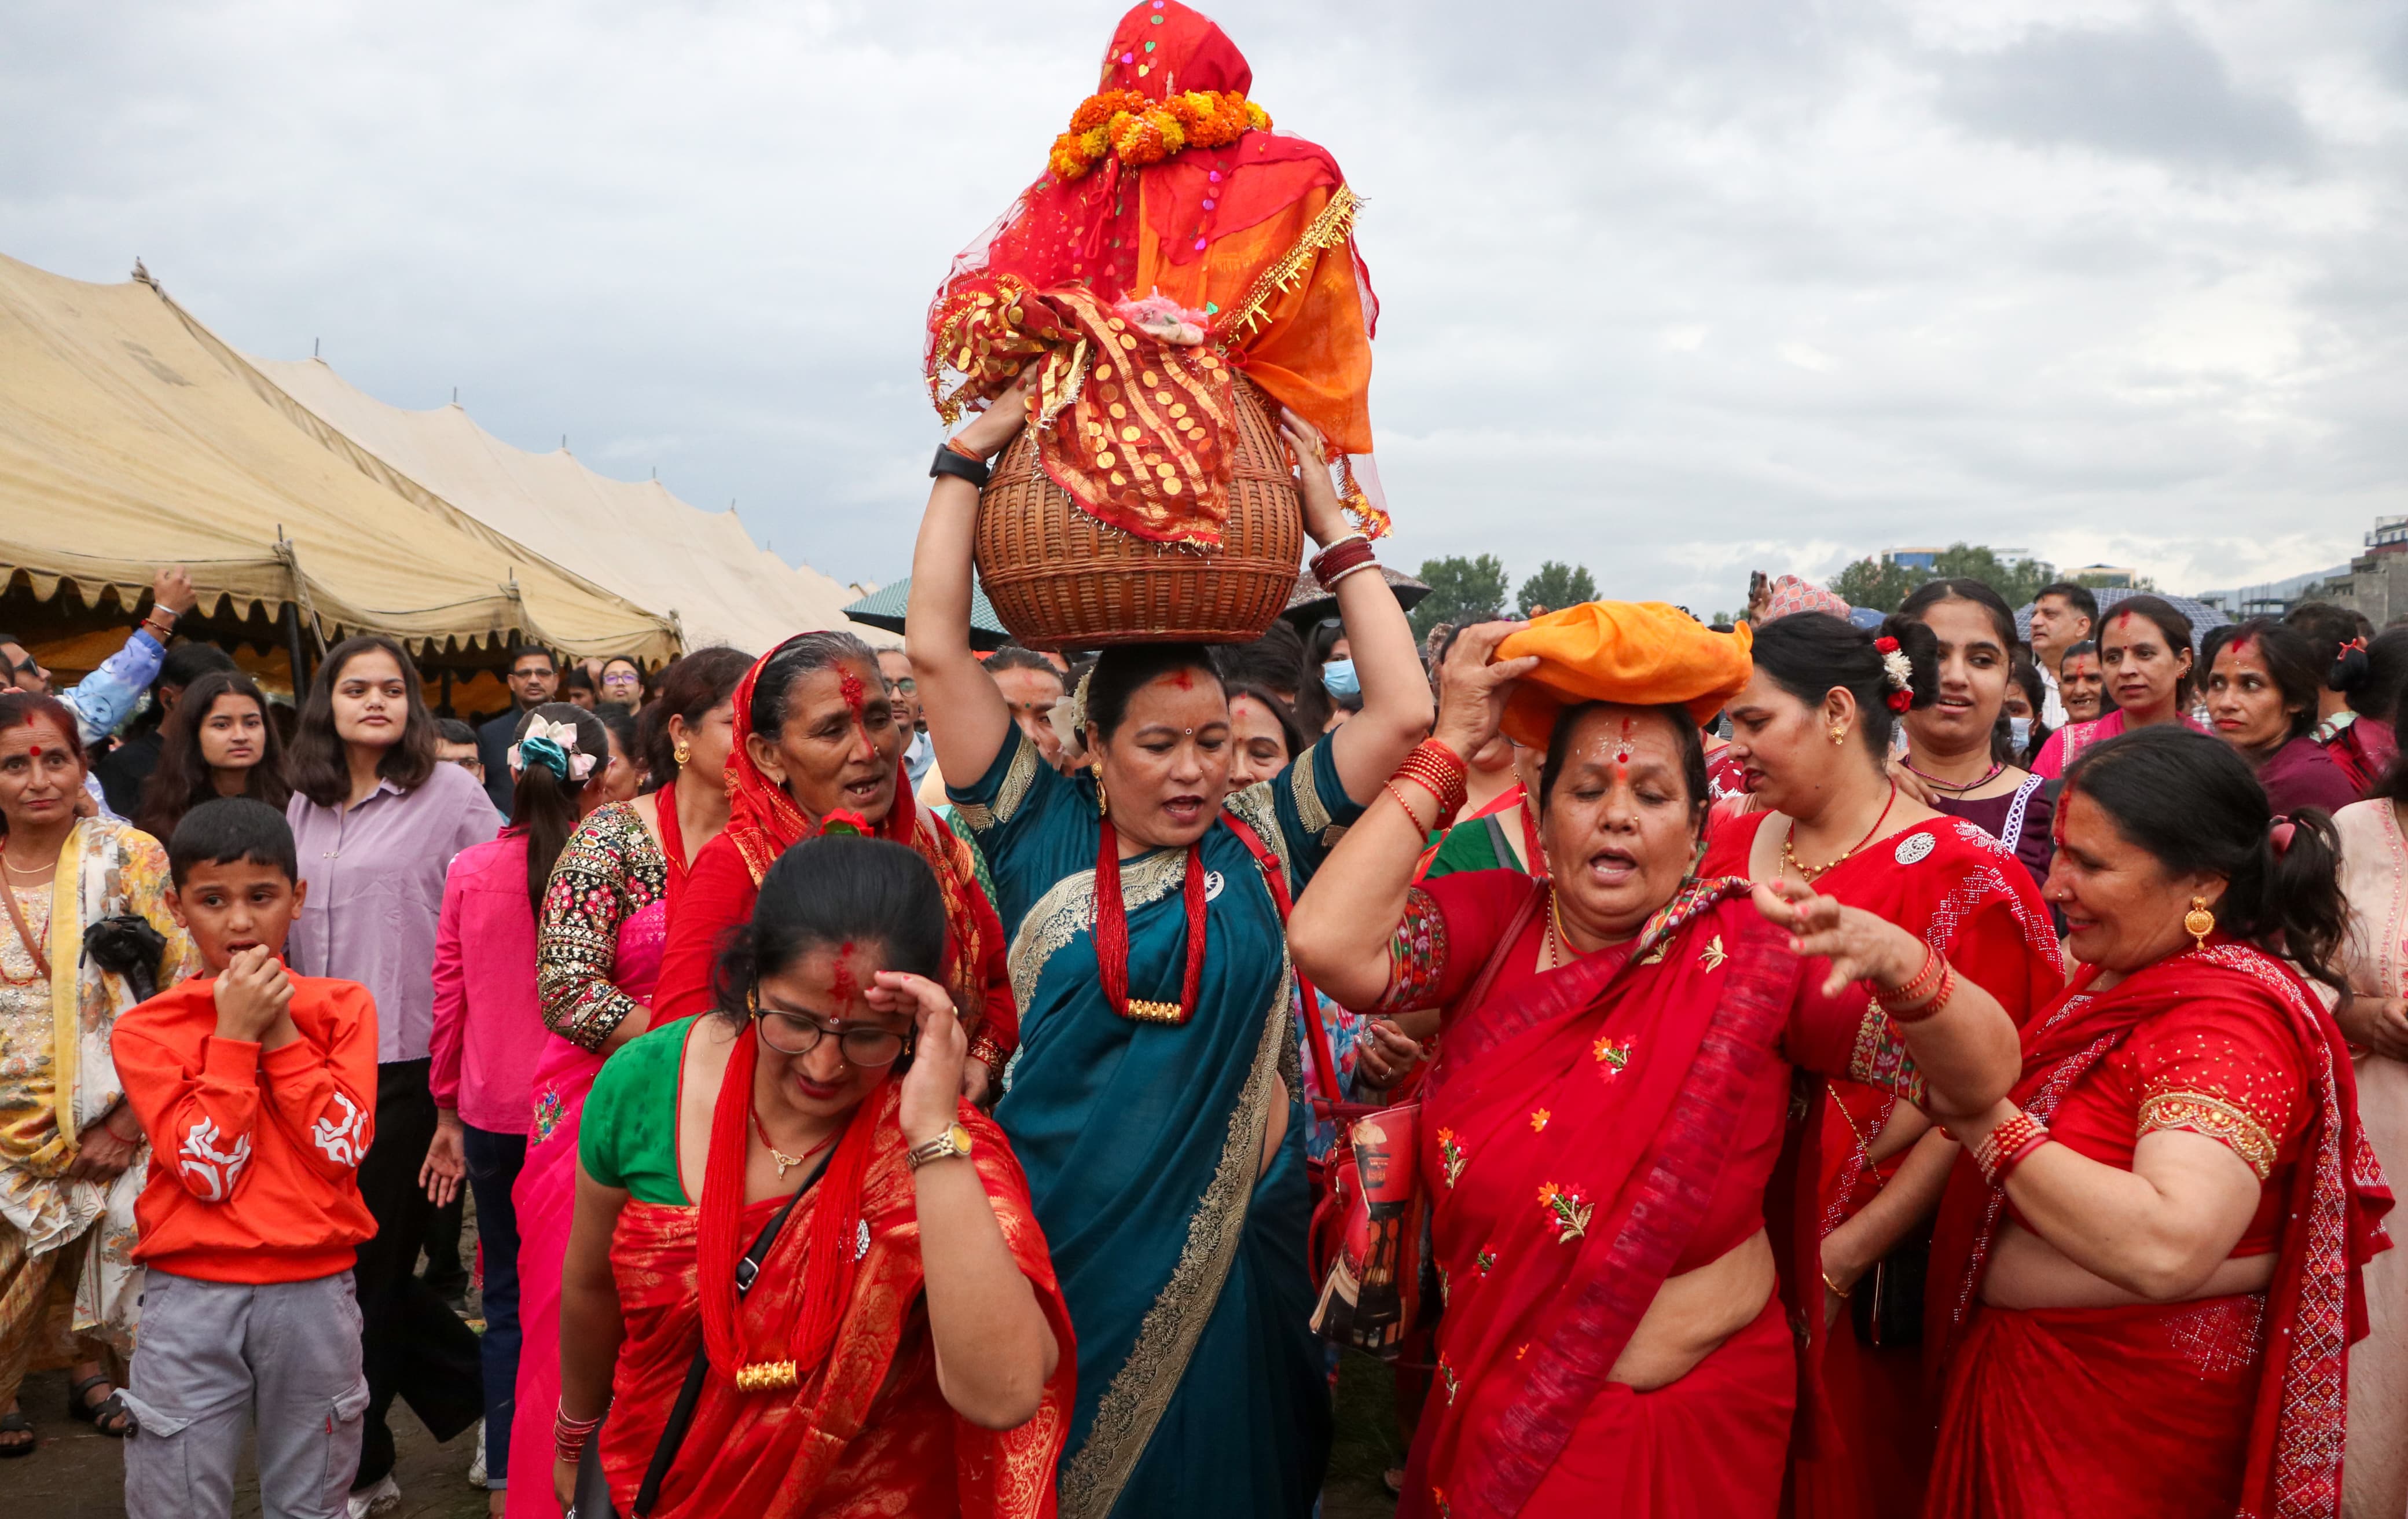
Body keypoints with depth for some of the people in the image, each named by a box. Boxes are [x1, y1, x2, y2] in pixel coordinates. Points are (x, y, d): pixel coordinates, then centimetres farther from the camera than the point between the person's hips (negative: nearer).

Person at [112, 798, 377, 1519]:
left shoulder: (342, 1007, 3)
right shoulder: (146, 1029, 0)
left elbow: (343, 1148, -9)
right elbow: (208, 1170, -11)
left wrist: (279, 1030, -10)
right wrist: (235, 1033, -13)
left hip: (315, 1291, 1)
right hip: (191, 1296, -1)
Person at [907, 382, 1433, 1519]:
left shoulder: (1263, 839, -1)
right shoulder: (1045, 836, -3)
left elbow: (1403, 712, -8)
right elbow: (936, 654, -8)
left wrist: (1332, 528, -6)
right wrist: (969, 458, -7)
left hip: (1227, 1254, 1)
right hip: (1060, 1252, 0)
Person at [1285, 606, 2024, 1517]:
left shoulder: (1750, 948, -14)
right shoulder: (1493, 923, -8)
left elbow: (1982, 1081, -17)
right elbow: (1330, 944, -26)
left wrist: (1901, 964, -38)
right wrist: (1451, 744, -22)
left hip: (1686, 1417, -2)